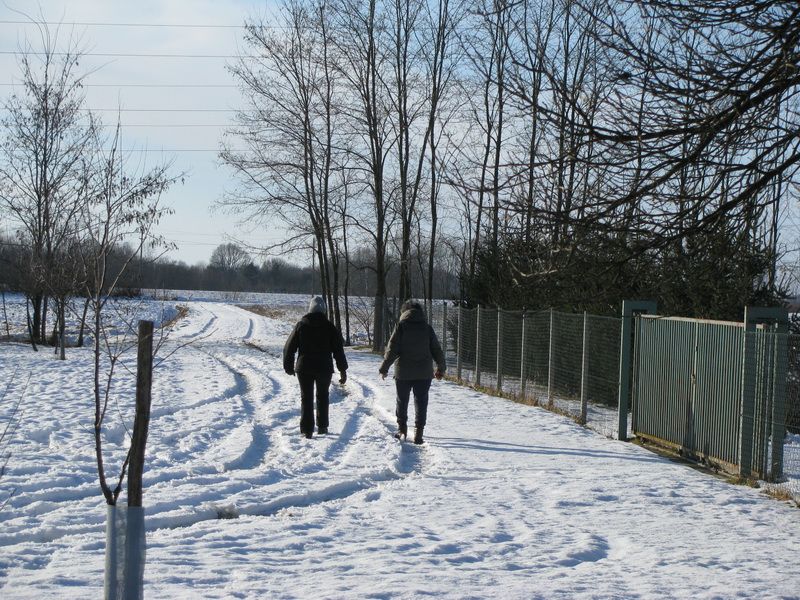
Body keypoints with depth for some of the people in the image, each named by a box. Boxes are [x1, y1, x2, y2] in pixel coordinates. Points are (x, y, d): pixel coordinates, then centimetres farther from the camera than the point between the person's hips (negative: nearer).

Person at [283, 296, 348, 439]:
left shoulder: (301, 325, -1)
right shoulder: (329, 327, -2)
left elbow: (289, 348, 2)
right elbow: (338, 350, -2)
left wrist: (288, 367, 12)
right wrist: (343, 370, 4)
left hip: (304, 368, 0)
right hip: (324, 368, 0)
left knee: (306, 398, 5)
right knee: (322, 396, 18)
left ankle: (307, 429, -1)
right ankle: (322, 426, 20)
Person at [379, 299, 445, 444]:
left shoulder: (401, 326, -5)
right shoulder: (427, 328, 3)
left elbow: (392, 349, -8)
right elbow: (437, 350, 8)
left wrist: (384, 368, -1)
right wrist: (441, 368, 21)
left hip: (403, 372, -1)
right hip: (424, 373, 1)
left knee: (402, 401, 14)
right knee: (421, 402, 4)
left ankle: (402, 430, 21)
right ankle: (418, 433, -2)